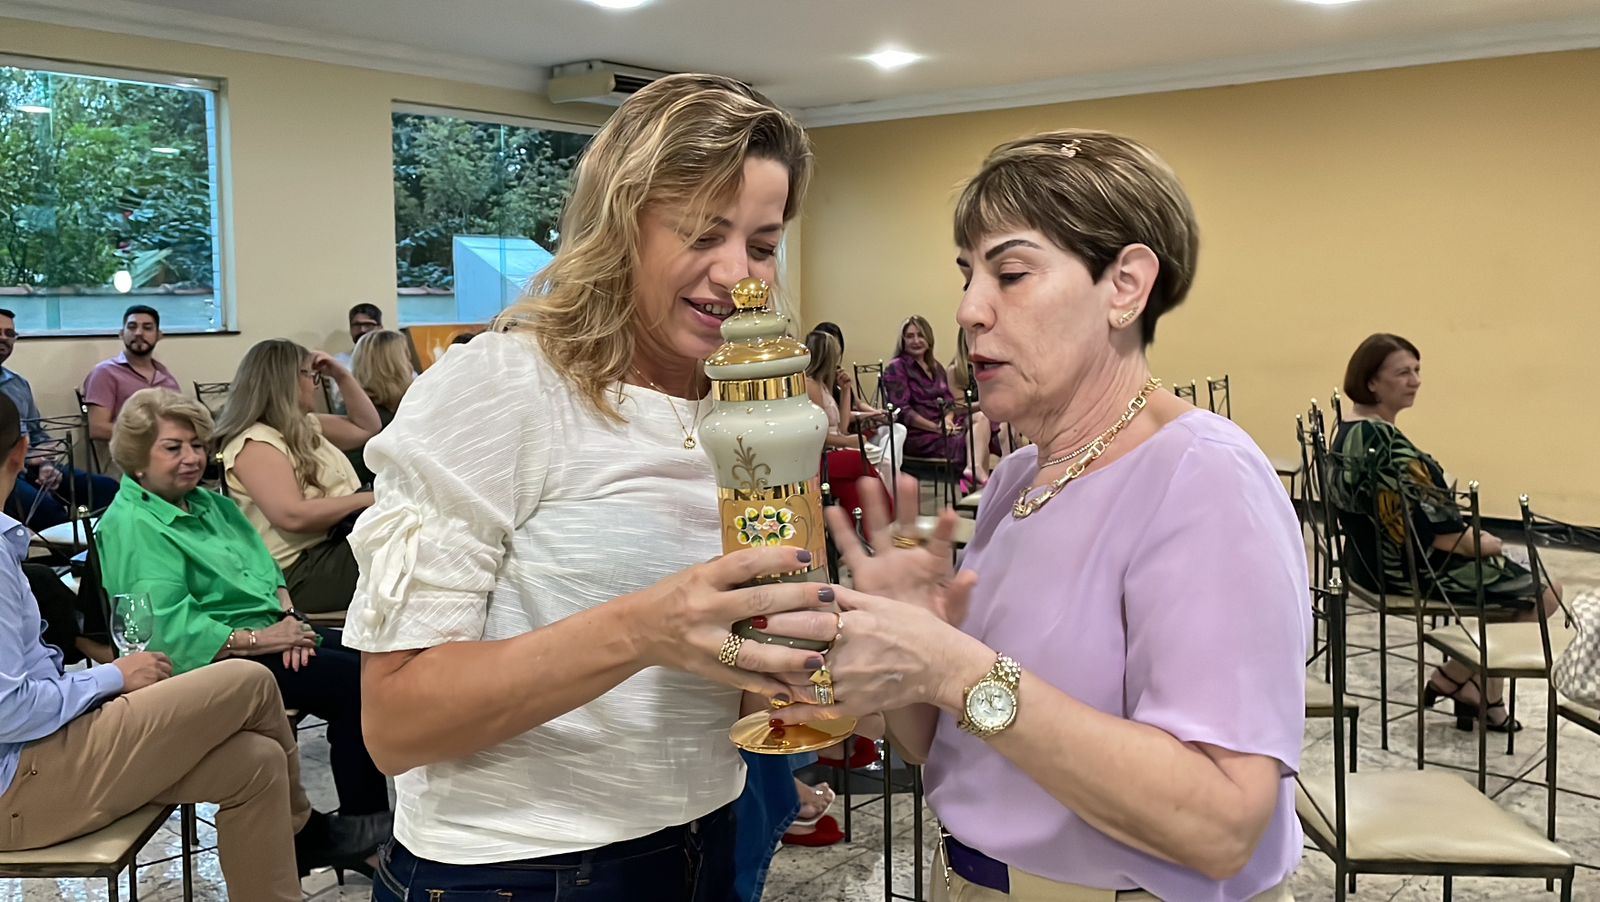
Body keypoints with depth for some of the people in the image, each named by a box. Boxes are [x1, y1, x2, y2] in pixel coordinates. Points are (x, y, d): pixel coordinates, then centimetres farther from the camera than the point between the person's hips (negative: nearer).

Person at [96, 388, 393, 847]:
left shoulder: (210, 503, 18)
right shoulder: (130, 526, -10)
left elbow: (267, 570, 16)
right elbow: (166, 629, -20)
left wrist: (288, 616, -5)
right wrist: (258, 640, -21)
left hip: (272, 634, 9)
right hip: (218, 659, -9)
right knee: (352, 681, -21)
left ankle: (371, 814, -3)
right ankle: (363, 828, -10)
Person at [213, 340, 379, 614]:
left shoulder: (304, 426, 18)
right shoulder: (254, 444, -12)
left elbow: (368, 428, 30)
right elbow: (294, 516, -24)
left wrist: (342, 375, 20)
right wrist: (366, 499, -18)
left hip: (344, 543, 9)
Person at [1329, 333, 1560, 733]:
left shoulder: (1350, 433, 5)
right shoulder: (1382, 443, -27)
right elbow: (1422, 530, -26)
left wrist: (1468, 535, 7)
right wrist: (1480, 544, -9)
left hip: (1374, 561, 10)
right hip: (1409, 571, -10)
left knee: (1511, 577, 23)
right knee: (1543, 594, 4)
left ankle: (1488, 700, 23)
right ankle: (1449, 678, 11)